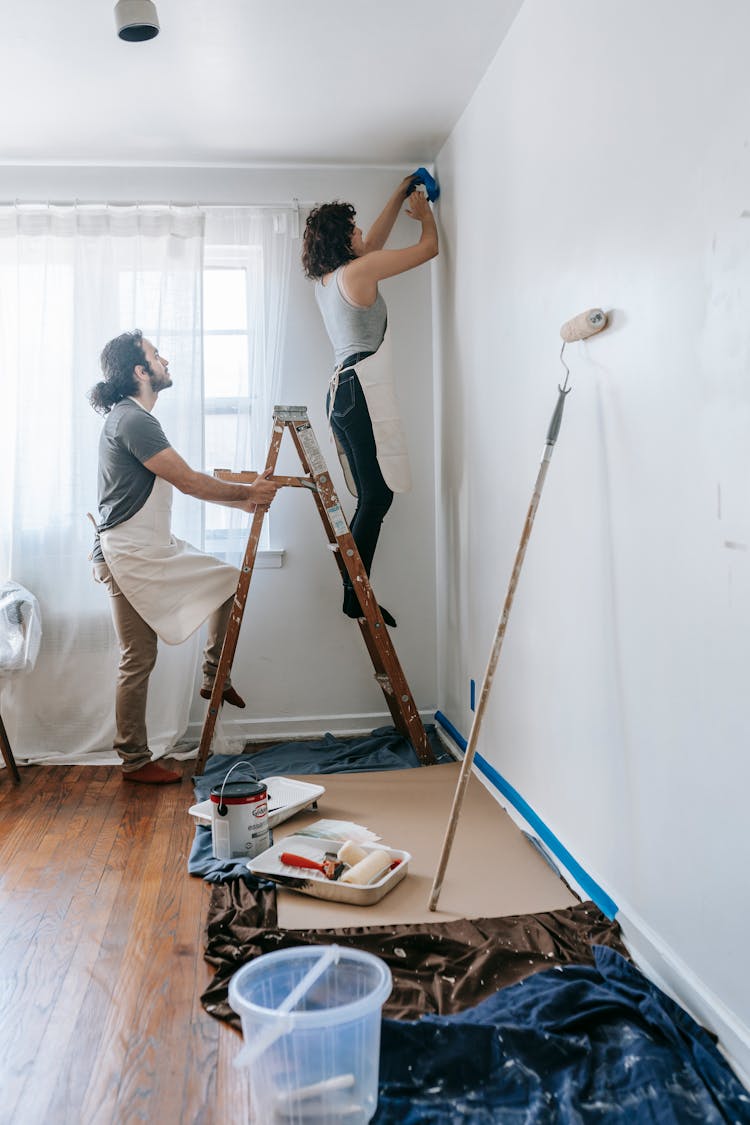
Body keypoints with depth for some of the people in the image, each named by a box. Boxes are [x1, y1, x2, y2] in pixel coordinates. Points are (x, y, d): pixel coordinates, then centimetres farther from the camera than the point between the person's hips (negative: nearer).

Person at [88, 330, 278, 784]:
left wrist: (242, 500, 11)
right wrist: (247, 492, -5)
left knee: (231, 580, 14)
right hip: (129, 556, -10)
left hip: (158, 549, 10)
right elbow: (189, 481, -18)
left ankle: (215, 676, 21)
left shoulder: (137, 417, 16)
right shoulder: (131, 420, -17)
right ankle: (135, 760, 11)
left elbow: (183, 482, 17)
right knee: (139, 659, -2)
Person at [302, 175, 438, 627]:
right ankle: (356, 595, -9)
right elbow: (429, 247, 6)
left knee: (372, 497, 8)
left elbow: (373, 243, 37)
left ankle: (355, 591, 8)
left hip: (342, 391, 10)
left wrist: (398, 198, 44)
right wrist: (424, 212, 26)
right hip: (363, 391, -10)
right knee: (378, 495, -10)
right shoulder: (359, 270, -5)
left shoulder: (326, 279, 20)